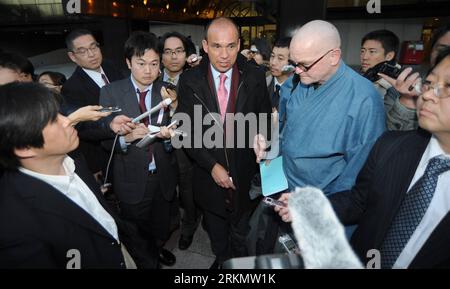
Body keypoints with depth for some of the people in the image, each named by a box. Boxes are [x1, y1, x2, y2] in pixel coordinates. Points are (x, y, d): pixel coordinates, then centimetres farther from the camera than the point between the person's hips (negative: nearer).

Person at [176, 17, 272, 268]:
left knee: (242, 236, 23)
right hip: (209, 174, 1)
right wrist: (212, 166, -14)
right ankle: (221, 261, 55)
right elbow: (186, 130, -8)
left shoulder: (255, 76, -10)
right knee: (217, 236, 26)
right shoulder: (190, 80, -10)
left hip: (245, 175, 0)